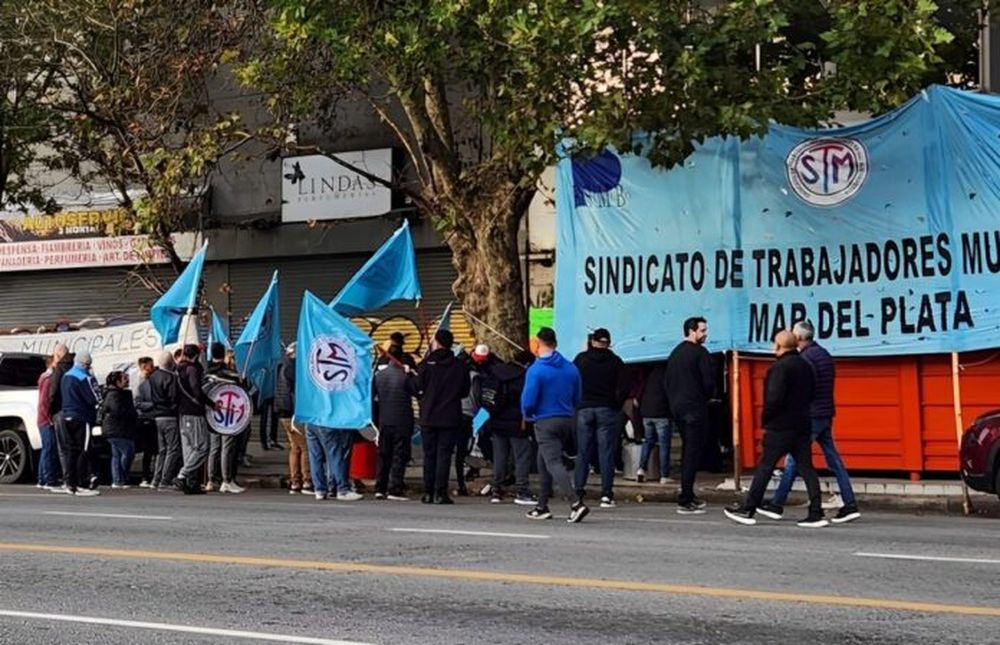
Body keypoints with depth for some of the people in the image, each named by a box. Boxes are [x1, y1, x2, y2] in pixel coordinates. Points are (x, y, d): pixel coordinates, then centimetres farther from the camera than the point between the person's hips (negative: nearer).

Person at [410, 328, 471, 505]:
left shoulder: (427, 364, -8)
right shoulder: (460, 366, -2)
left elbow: (415, 388, -5)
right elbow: (465, 391, 5)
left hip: (429, 417, 0)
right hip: (451, 419, 0)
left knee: (429, 455, 9)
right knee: (444, 455, 1)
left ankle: (428, 493, 9)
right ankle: (440, 493, -4)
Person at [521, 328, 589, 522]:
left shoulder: (535, 370, -13)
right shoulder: (571, 368, 4)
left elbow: (528, 401, -15)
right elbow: (578, 399, 9)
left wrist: (527, 415, 6)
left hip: (545, 423, -6)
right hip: (567, 421, 7)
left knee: (554, 464, -10)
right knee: (543, 463, 20)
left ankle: (576, 503, -26)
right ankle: (542, 506, 26)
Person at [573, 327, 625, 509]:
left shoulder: (581, 358, 4)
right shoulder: (615, 361, 2)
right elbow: (621, 389, -1)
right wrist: (617, 407, 11)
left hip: (584, 410, 1)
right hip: (606, 410, -1)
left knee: (582, 453, 6)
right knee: (606, 453, 0)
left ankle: (578, 491, 2)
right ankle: (606, 494, -5)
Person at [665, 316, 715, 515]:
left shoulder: (675, 353, 15)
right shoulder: (699, 352, -10)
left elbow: (667, 383, 15)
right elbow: (709, 381, -14)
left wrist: (673, 402, 16)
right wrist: (707, 397, 4)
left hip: (677, 408, 8)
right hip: (695, 409, -8)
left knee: (687, 452, 17)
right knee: (693, 453, -7)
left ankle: (688, 496, 22)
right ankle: (685, 502, -10)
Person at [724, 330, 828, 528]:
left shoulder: (780, 367, -15)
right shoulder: (805, 366, 11)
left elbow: (774, 398, -21)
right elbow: (811, 394, 18)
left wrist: (765, 420, -8)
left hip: (780, 428, -7)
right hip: (802, 426, 7)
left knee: (764, 468, 1)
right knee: (806, 469, 6)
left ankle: (747, 510, 8)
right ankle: (816, 514, 2)